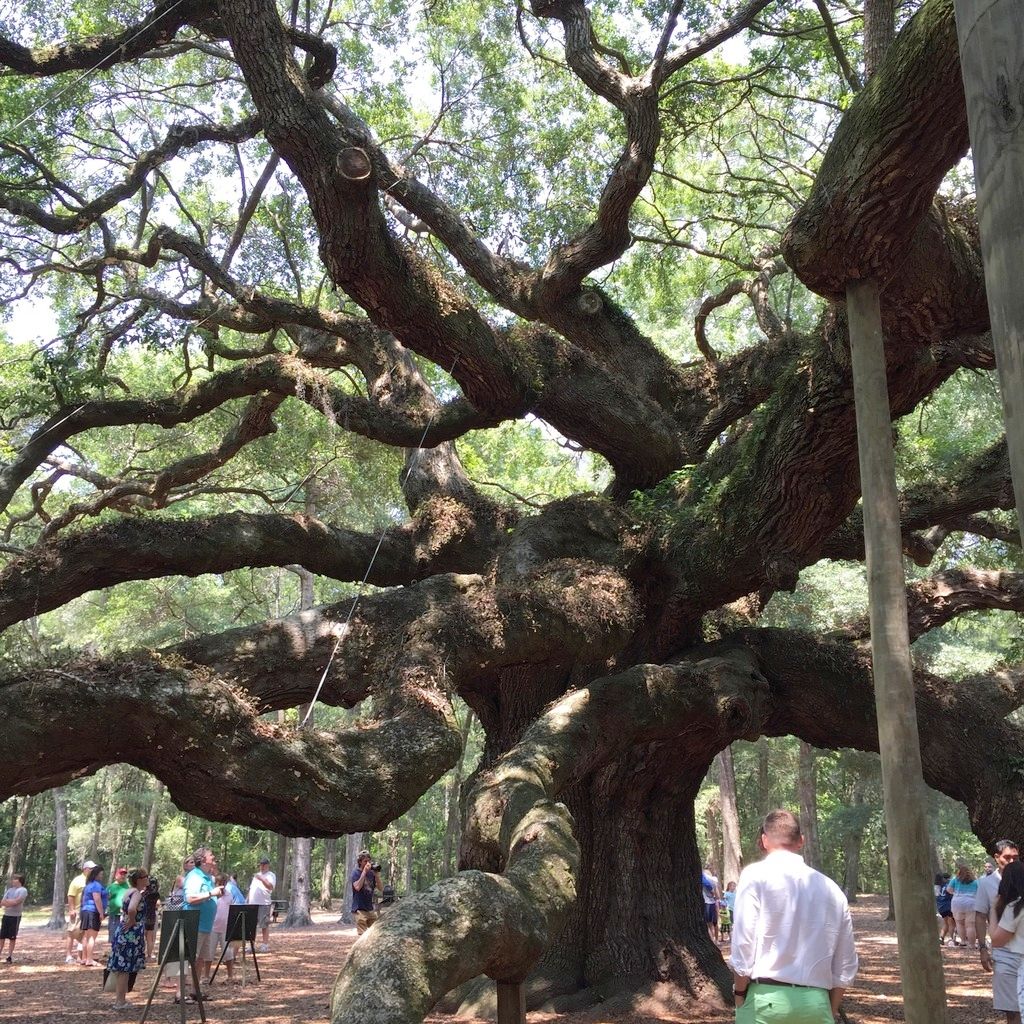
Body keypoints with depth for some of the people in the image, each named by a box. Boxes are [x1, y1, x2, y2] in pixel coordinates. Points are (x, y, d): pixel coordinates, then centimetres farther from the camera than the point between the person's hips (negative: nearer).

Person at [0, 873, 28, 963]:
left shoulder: (23, 890, -6)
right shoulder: (10, 890, 14)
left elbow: (16, 902, -17)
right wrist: (12, 902, -13)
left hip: (15, 916, -6)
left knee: (12, 937, 0)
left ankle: (10, 957, 7)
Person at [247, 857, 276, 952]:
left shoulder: (271, 875, -1)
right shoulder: (257, 875, 21)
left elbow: (271, 887, -18)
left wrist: (262, 879, -28)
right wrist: (248, 900, 16)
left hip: (264, 903, -6)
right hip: (252, 904, 6)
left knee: (264, 925, -3)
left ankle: (265, 944, 2)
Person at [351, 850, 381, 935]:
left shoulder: (371, 873, 8)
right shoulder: (356, 873, -6)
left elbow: (379, 887, 5)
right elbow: (357, 887, -23)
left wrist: (376, 874, -8)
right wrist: (364, 872, -21)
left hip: (370, 909, 6)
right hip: (360, 909, -6)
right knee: (362, 935, -7)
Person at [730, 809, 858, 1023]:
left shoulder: (755, 876, -5)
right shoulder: (831, 888, 9)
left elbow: (743, 944, -10)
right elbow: (846, 964, 13)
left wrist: (740, 994, 5)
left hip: (767, 999, -4)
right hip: (817, 1002, 4)